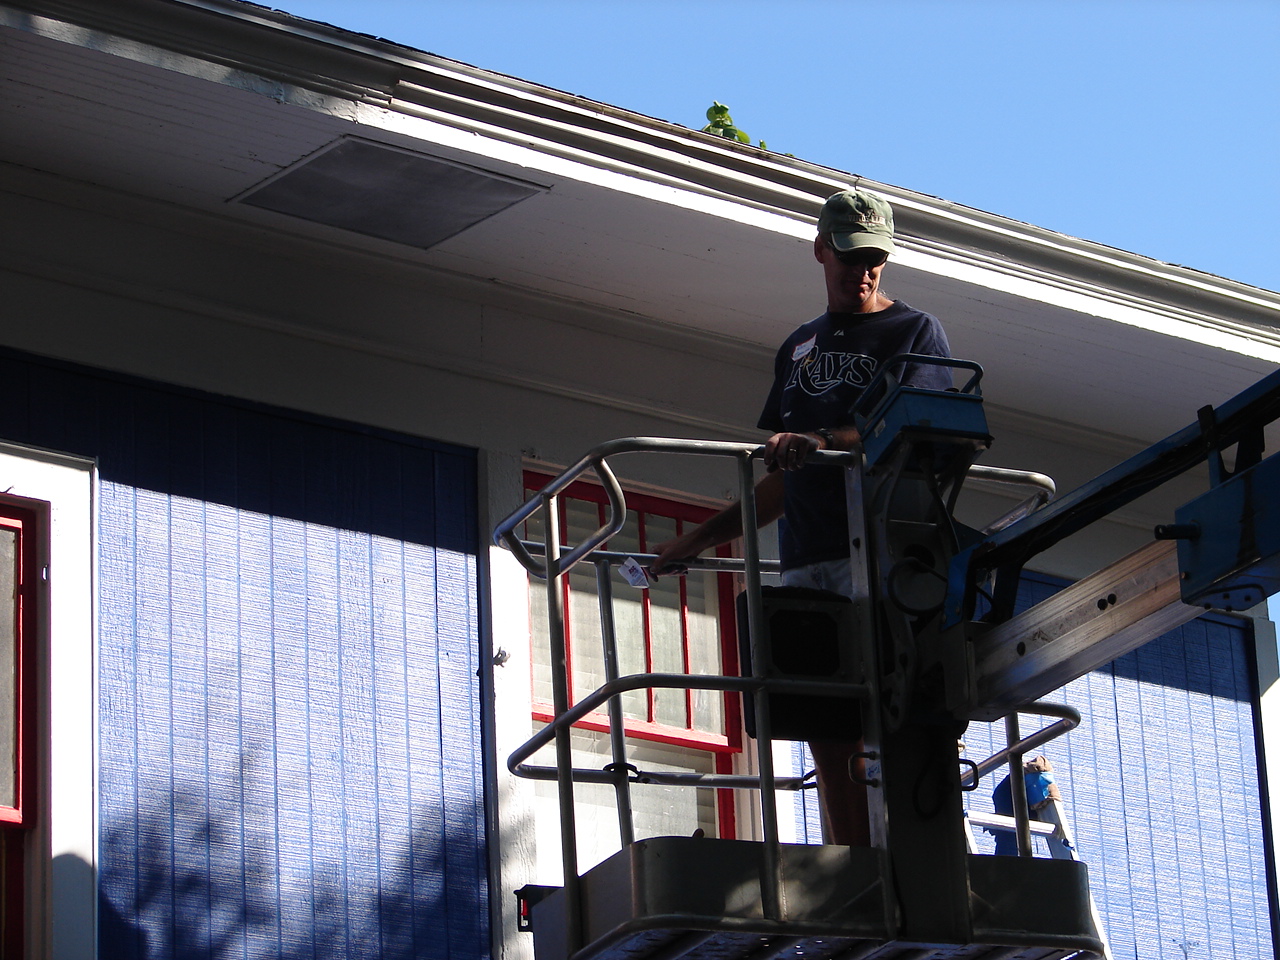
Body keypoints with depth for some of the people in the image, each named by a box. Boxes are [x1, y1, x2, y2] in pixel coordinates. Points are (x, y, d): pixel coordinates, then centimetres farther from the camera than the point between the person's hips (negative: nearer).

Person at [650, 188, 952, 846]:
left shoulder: (914, 331, 10)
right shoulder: (799, 348, 27)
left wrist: (823, 441, -25)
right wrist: (698, 541, 27)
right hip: (804, 558, 6)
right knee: (827, 745, -4)